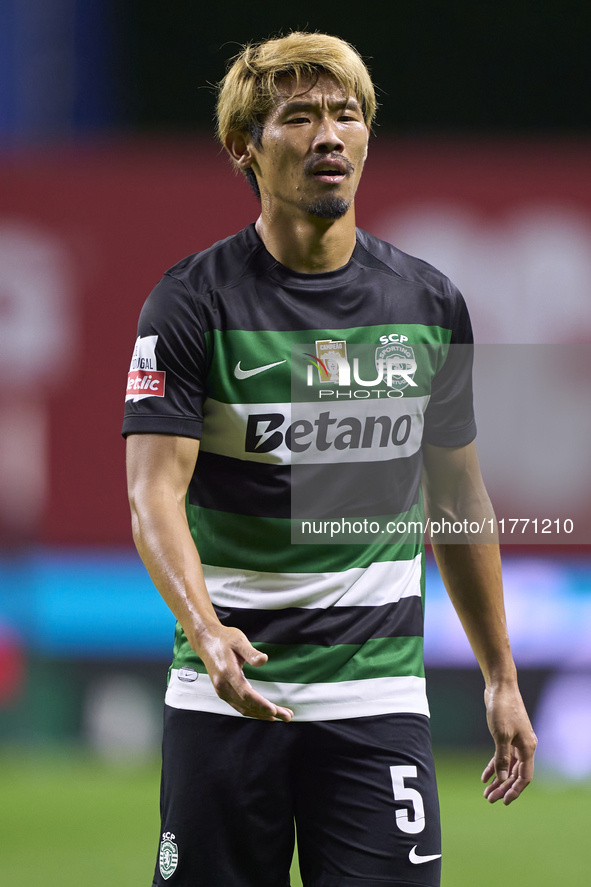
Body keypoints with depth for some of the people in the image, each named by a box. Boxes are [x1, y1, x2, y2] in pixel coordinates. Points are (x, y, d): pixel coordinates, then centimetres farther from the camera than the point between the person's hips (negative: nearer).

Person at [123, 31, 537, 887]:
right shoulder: (192, 303, -4)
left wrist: (500, 677, 16)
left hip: (378, 696, 2)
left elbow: (459, 501, 17)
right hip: (227, 691, -2)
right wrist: (206, 630, -30)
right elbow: (155, 492, -13)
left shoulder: (431, 305, 8)